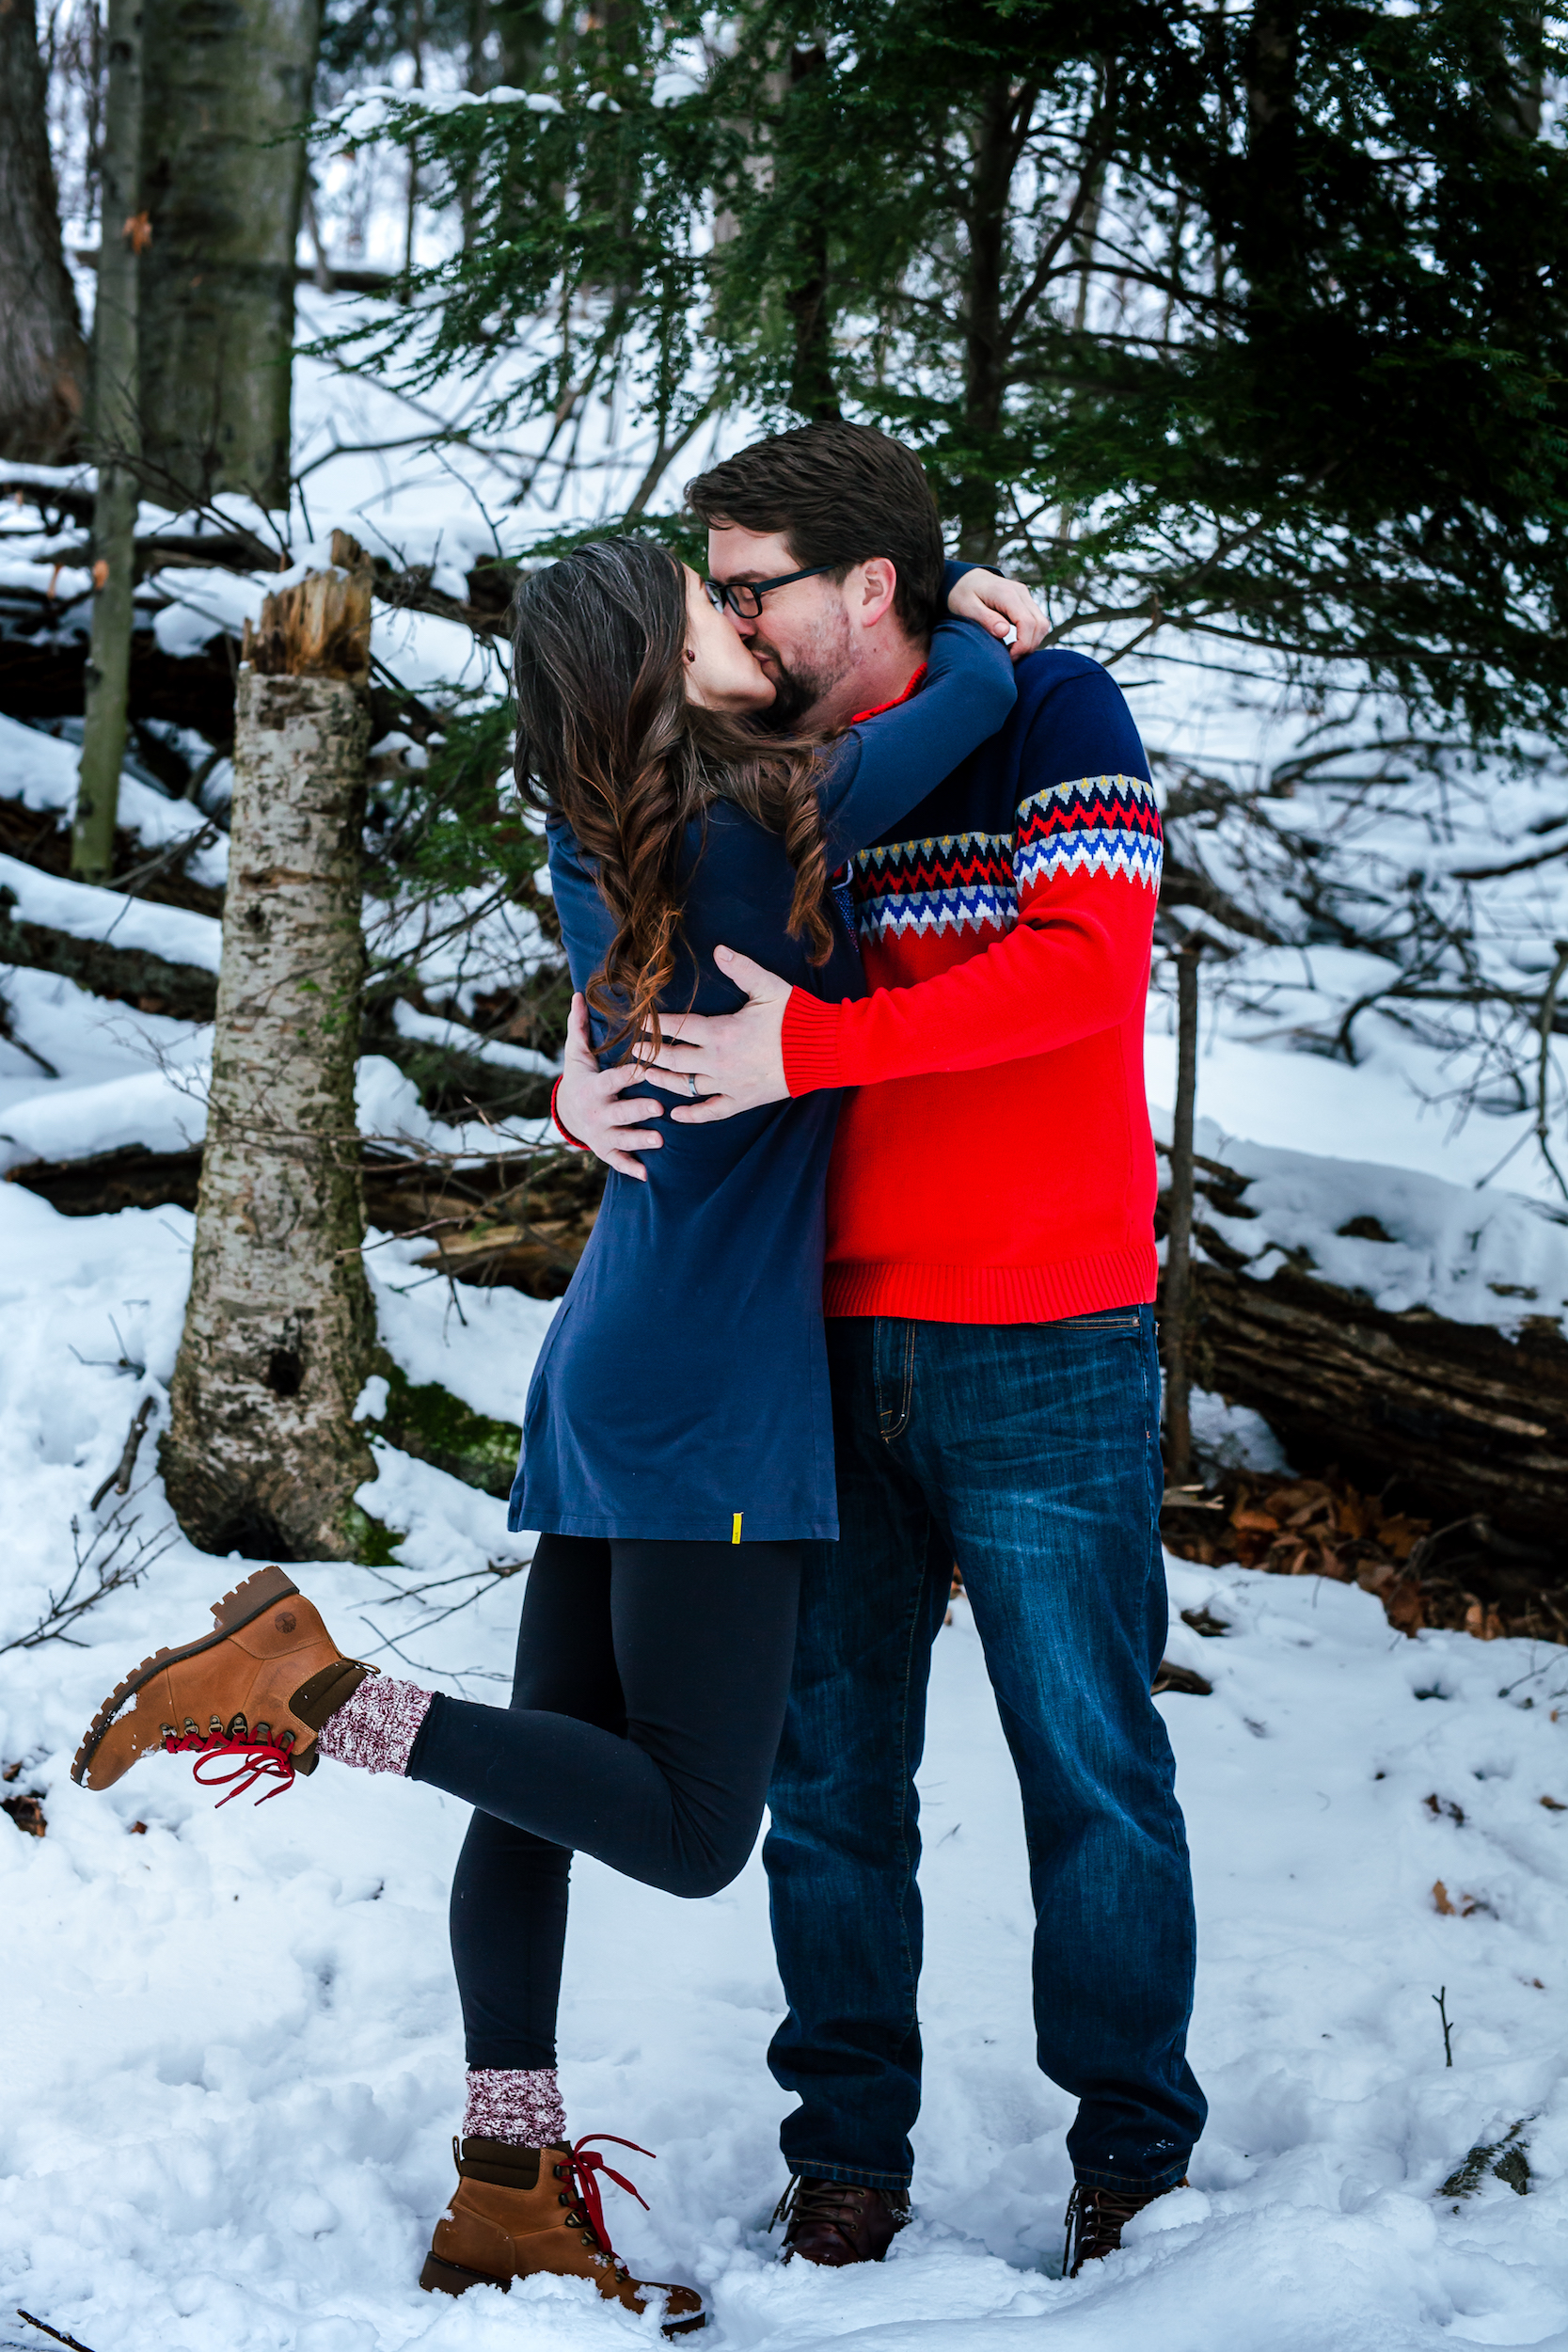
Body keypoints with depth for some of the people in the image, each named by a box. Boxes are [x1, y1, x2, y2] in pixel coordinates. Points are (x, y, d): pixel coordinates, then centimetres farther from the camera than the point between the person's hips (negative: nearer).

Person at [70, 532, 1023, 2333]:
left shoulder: (600, 848, 6)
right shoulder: (755, 831, -16)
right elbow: (981, 691, -9)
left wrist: (865, 634, 15)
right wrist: (970, 616, 12)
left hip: (608, 1373, 9)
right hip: (705, 1399, -9)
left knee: (555, 1785, 9)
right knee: (688, 1828, -5)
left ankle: (506, 2199, 13)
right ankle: (313, 1691, -12)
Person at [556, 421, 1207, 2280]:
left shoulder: (1047, 714, -7)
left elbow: (1087, 956, -22)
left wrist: (811, 1046, -26)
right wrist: (585, 1070, -9)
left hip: (1044, 1355, -5)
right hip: (834, 1356, 5)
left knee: (1089, 1766, 4)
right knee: (831, 1773, 8)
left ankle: (1132, 2148, 17)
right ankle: (847, 2147, 20)